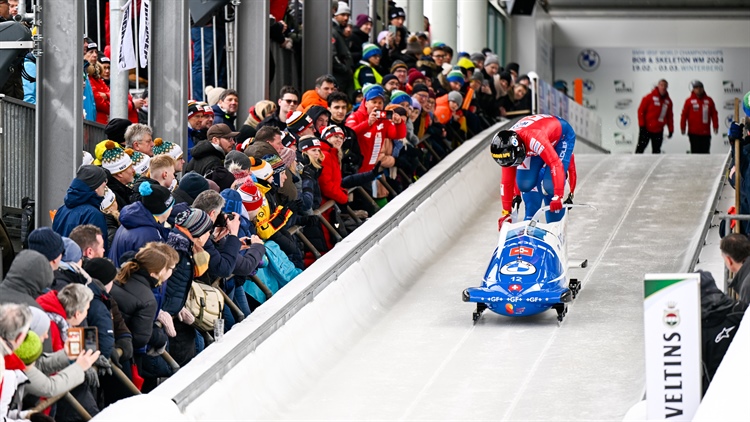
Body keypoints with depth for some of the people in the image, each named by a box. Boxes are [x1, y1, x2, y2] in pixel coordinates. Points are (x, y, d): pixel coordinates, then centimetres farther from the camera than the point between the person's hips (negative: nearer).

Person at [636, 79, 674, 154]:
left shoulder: (668, 101, 6)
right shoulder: (650, 97, -8)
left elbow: (670, 116, 12)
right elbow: (641, 111, -8)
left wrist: (671, 130, 8)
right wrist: (642, 125, -13)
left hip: (658, 131, 4)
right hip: (646, 129, -4)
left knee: (656, 151, 9)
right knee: (640, 148, 1)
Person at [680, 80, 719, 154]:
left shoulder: (709, 100, 6)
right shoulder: (689, 101, -1)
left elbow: (714, 114, 8)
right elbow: (684, 115, -1)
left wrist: (715, 126, 2)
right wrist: (682, 128, -5)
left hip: (706, 133, 3)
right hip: (694, 133, -3)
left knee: (705, 152, 5)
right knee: (695, 152, -4)